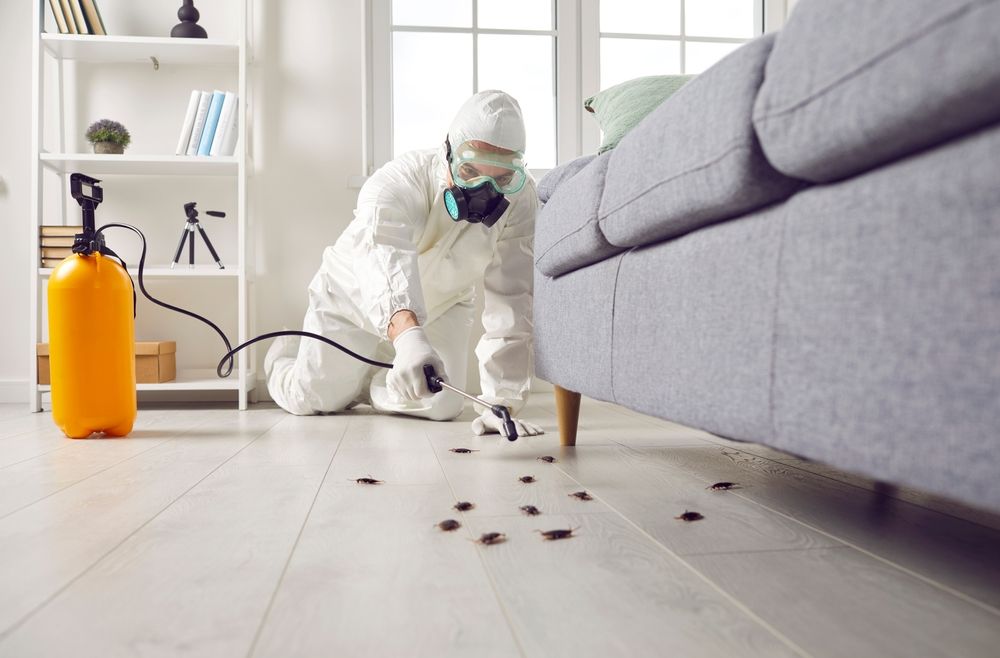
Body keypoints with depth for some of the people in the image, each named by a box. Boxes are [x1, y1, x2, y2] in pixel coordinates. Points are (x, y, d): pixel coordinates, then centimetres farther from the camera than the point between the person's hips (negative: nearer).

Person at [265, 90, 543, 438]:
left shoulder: (520, 199, -27)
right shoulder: (399, 180, -35)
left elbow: (511, 304, -31)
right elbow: (386, 259, -55)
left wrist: (501, 404, -36)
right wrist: (408, 337, -75)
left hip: (440, 307, 3)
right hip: (355, 296, -2)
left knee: (443, 405, -8)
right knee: (311, 399, 0)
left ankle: (363, 383, 22)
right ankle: (284, 351, 37)